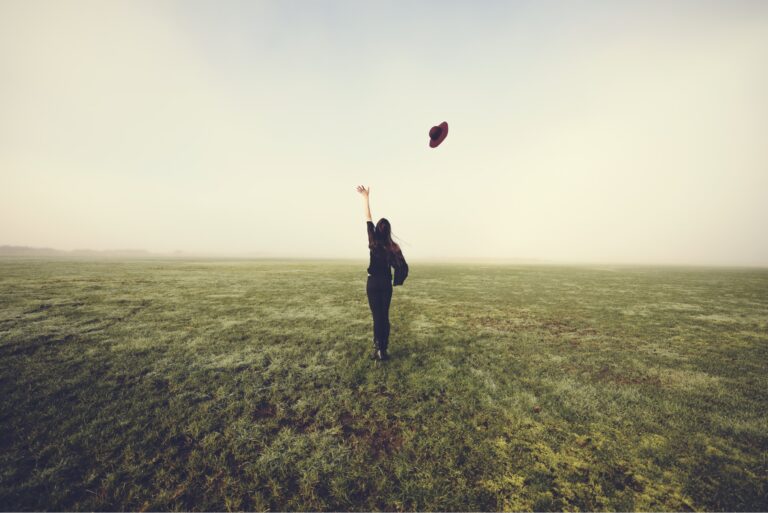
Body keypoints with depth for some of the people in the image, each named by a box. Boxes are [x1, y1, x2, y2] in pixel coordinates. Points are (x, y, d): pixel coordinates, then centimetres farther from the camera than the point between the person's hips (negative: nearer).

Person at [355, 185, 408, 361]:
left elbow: (368, 219, -2)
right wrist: (397, 281, 11)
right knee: (384, 316, 11)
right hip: (386, 284, 2)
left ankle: (378, 348, 2)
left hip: (373, 283, -2)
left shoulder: (373, 243, -8)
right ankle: (383, 349, 17)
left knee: (377, 316, 2)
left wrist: (366, 197, 4)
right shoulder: (393, 247, -4)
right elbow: (403, 267, -6)